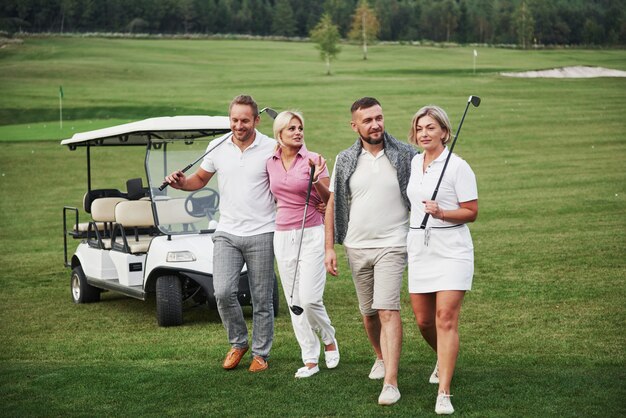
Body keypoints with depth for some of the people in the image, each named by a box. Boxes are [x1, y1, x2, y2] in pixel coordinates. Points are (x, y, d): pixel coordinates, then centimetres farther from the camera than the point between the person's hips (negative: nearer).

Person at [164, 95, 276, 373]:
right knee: (223, 292, -10)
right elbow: (201, 179, 18)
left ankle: (260, 353, 22)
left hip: (261, 234, -2)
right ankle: (238, 342, 15)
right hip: (227, 233, 2)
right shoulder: (218, 147, 4)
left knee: (262, 299, 5)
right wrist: (182, 183, -3)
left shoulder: (271, 149, -6)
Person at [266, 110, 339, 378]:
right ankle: (310, 359, 14)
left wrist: (316, 181, -21)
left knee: (310, 299, -12)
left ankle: (329, 339, 17)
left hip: (311, 234, -4)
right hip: (283, 236, 4)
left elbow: (329, 201, -4)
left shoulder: (313, 160, -6)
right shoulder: (271, 163, 7)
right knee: (294, 302, 5)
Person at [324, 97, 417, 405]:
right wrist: (329, 248, 3)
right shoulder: (345, 160, 4)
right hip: (356, 247, 4)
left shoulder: (406, 155, -4)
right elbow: (332, 204, 8)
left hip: (392, 245, -4)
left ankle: (390, 383, -14)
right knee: (368, 312, 15)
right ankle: (381, 357, 40)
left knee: (388, 310, -15)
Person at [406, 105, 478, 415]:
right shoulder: (413, 163, 11)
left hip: (451, 249, -6)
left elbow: (471, 213, -8)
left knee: (446, 319, -11)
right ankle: (444, 360, 40)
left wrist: (441, 213, -22)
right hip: (419, 247, 6)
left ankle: (444, 394, -9)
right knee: (423, 320, 10)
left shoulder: (458, 167, -8)